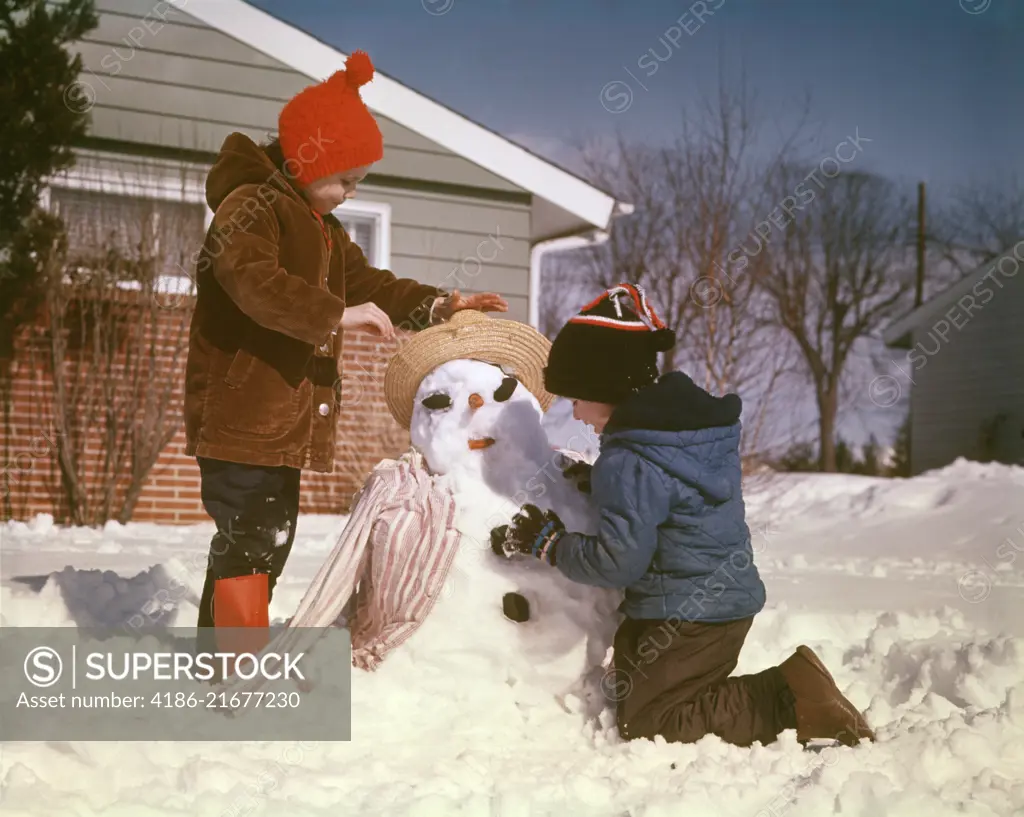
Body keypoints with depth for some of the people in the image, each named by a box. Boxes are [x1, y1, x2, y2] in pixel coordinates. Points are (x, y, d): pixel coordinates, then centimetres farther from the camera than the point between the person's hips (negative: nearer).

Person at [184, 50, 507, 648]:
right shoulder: (250, 206, -13)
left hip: (288, 414, 10)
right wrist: (338, 314, -36)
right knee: (252, 536, -12)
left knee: (272, 536, 15)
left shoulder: (324, 229, 20)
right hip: (240, 413, -10)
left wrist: (438, 306, 4)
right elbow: (253, 282, -31)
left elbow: (368, 283, 20)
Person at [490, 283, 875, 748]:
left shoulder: (628, 463, -23)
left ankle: (788, 702, -13)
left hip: (686, 616, -10)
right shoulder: (698, 419, 6)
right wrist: (598, 482, 13)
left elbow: (618, 561, -24)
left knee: (643, 723, -1)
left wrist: (547, 542, -11)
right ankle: (793, 693, 8)